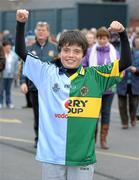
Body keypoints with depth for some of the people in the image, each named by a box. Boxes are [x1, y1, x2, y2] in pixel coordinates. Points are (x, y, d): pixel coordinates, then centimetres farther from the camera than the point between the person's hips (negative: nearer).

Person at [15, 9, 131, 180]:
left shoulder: (95, 76, 3)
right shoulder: (46, 72, 3)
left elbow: (125, 62, 0)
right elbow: (21, 51, 5)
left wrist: (122, 34, -11)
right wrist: (21, 24, -7)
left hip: (83, 155, 0)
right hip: (51, 153, 0)